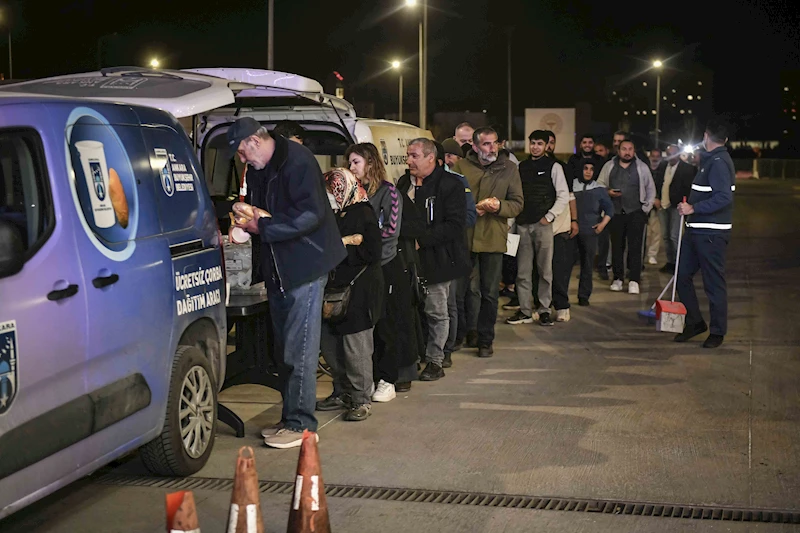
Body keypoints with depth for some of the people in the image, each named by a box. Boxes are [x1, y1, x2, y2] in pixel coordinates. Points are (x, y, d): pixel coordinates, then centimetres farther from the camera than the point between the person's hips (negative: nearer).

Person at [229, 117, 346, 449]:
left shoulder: (296, 161, -15)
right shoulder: (259, 170, 14)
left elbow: (312, 214, -23)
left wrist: (264, 226, -20)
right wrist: (248, 220, 2)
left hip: (305, 266, -9)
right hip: (279, 269, 9)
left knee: (299, 349, -6)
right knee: (284, 349, 13)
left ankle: (300, 424, 1)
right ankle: (289, 418, 22)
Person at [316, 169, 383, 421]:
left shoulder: (362, 213, -9)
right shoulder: (336, 216, 15)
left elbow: (372, 252, -16)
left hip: (359, 292, -8)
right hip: (336, 289, 8)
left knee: (356, 346, -4)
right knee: (329, 343, 10)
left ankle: (361, 400, 6)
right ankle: (343, 393, 23)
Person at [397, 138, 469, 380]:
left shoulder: (450, 185, -9)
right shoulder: (404, 183, 13)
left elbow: (454, 224, -16)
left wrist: (421, 239, -19)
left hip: (436, 259, -6)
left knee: (436, 312, 3)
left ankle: (434, 361, 13)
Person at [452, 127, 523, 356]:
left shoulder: (508, 168, 4)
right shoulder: (462, 167, 0)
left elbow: (517, 204, 3)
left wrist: (499, 206, -16)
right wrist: (471, 209, -17)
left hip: (493, 238, 1)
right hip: (466, 236, -1)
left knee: (490, 293, 6)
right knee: (470, 288, 5)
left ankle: (485, 339, 17)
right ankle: (471, 329, 27)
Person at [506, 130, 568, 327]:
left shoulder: (553, 167, 2)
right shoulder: (521, 167, 12)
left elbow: (564, 196, -1)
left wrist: (549, 216, -7)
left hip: (543, 224, -3)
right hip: (523, 225, 3)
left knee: (545, 270, 0)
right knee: (523, 271, 4)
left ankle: (544, 310, 8)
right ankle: (525, 311, 9)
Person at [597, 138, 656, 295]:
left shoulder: (642, 167, 4)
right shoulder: (609, 166, 6)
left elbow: (651, 189, 10)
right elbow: (599, 185, 10)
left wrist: (647, 207, 3)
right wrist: (607, 193, -9)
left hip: (635, 212, -2)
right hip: (615, 212, 2)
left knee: (635, 247, -6)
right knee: (617, 246, 6)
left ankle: (634, 281, -5)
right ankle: (618, 278, 15)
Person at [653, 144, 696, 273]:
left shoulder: (687, 168, -9)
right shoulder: (662, 165, 7)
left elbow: (689, 188, -10)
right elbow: (655, 182, 13)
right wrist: (656, 198, 3)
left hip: (676, 206, -6)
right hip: (662, 205, 6)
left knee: (674, 236, -10)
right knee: (665, 236, 11)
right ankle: (670, 262, 22)